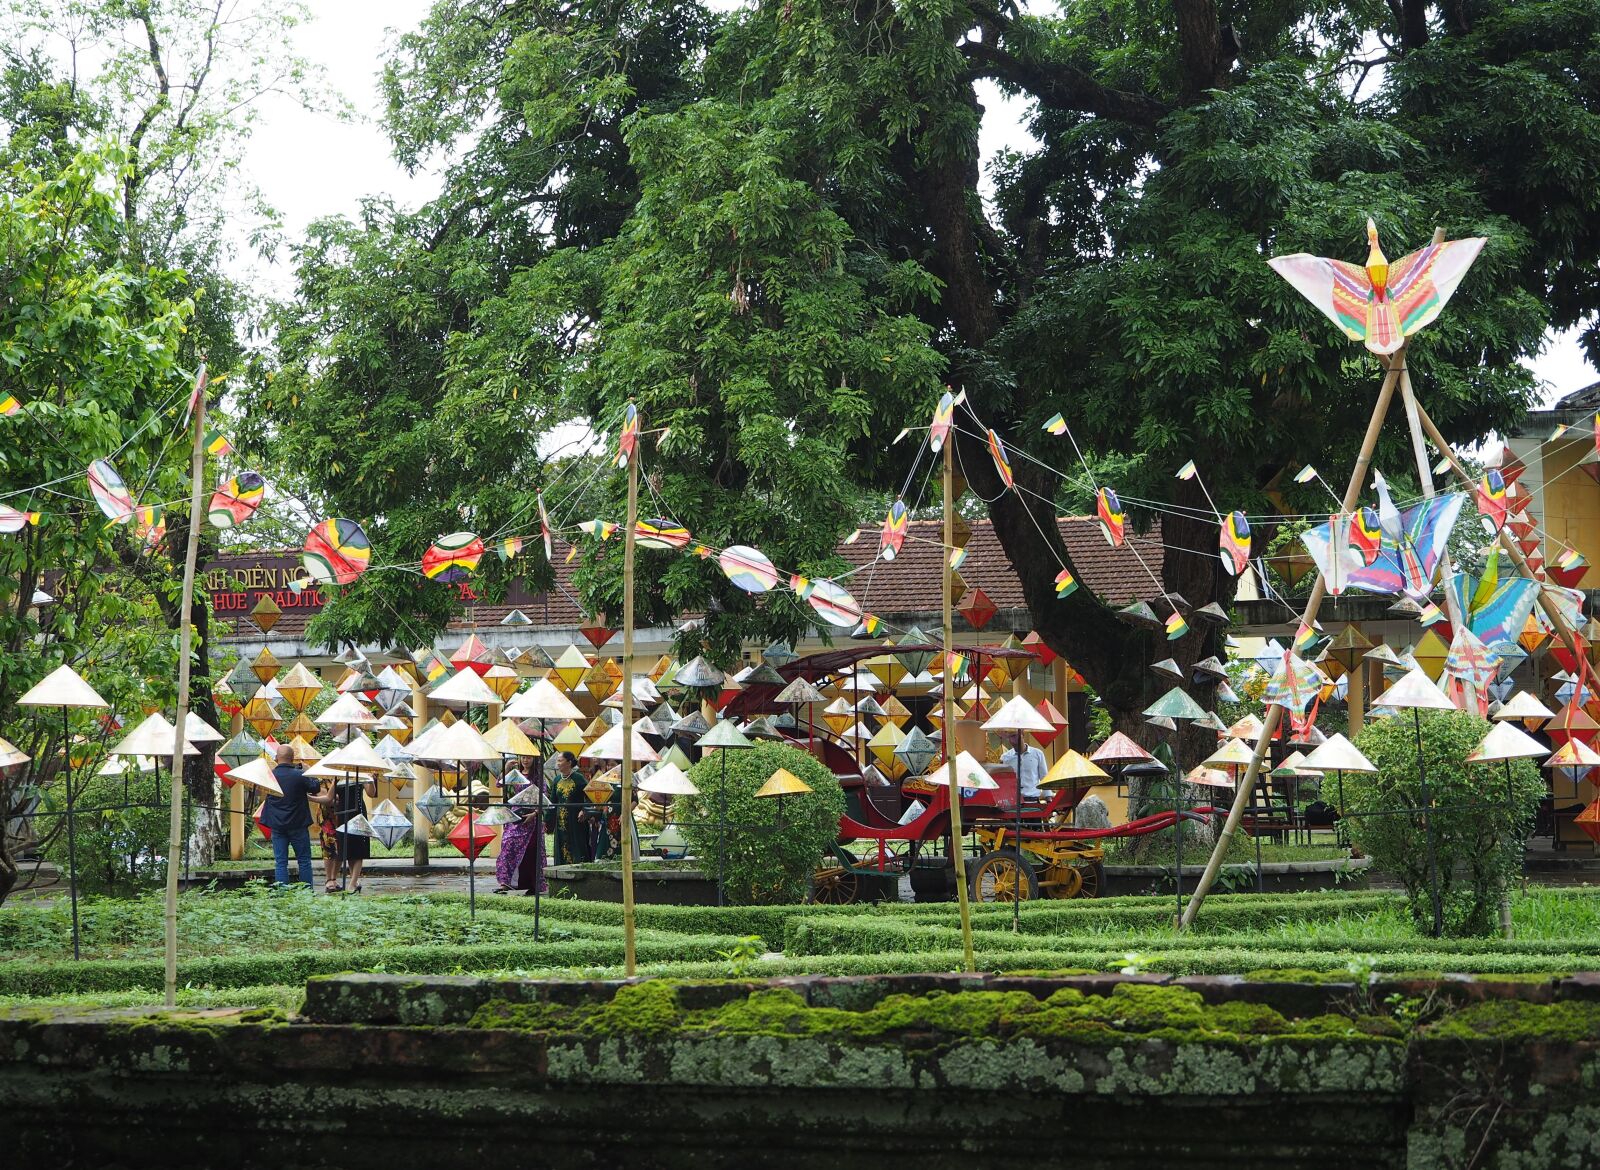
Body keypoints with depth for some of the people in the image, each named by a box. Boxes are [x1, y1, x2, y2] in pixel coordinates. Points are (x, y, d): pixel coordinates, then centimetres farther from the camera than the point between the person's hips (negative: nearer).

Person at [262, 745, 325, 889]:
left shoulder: (270, 775, -4)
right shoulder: (300, 775, -13)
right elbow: (315, 789, -10)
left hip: (277, 825, 2)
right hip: (298, 824, -2)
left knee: (280, 863, 6)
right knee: (304, 861, 7)